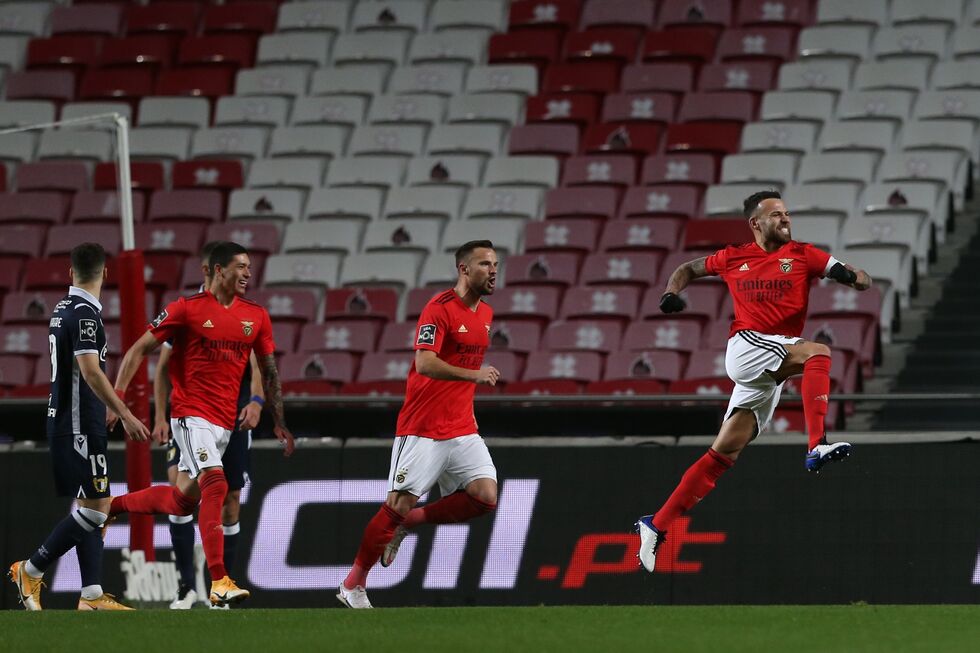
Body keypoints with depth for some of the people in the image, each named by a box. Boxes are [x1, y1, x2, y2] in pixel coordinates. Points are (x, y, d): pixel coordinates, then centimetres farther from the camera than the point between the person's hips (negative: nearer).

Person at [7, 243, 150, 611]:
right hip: (80, 425, -10)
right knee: (95, 508, -8)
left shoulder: (63, 310, 12)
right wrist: (126, 415, -24)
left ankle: (92, 595, 7)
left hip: (64, 421, 10)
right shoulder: (84, 314, -16)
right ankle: (32, 570, -2)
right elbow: (91, 372, -25)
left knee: (91, 508, 9)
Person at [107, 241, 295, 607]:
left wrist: (279, 422, 14)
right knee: (215, 484, -23)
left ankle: (109, 506, 35)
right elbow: (140, 349, -2)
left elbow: (269, 371, 18)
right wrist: (116, 397, -10)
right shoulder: (187, 309, -6)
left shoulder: (256, 316, 9)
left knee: (183, 500, 11)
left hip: (225, 420, 6)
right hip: (191, 413, -6)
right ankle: (219, 583, -27)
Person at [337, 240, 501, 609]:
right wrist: (474, 375, -35)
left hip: (462, 429, 7)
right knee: (399, 504, -6)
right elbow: (425, 363, -25)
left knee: (486, 496, -11)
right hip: (423, 429, -7)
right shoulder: (439, 308, -13)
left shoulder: (485, 313, 12)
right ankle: (353, 585, 7)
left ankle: (408, 523, 9)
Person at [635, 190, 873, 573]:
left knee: (724, 453, 1)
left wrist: (850, 277, -21)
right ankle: (817, 448, -42)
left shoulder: (802, 255, 10)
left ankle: (656, 527, 6)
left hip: (771, 374, 3)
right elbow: (689, 269, 27)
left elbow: (860, 280, 3)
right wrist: (672, 293, 7)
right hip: (745, 347, -3)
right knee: (817, 352, -27)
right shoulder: (733, 258, 10)